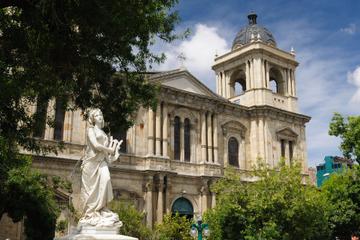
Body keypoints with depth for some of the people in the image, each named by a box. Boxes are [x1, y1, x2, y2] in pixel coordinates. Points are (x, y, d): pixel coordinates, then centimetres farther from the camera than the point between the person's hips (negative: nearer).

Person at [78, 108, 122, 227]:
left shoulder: (103, 133, 22)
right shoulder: (91, 129, 4)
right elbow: (95, 145, -11)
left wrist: (114, 146, 3)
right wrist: (109, 150, -3)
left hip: (102, 162, 5)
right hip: (92, 162, -5)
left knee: (104, 182, -15)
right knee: (92, 188, -7)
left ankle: (101, 212, -13)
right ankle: (90, 214, -4)